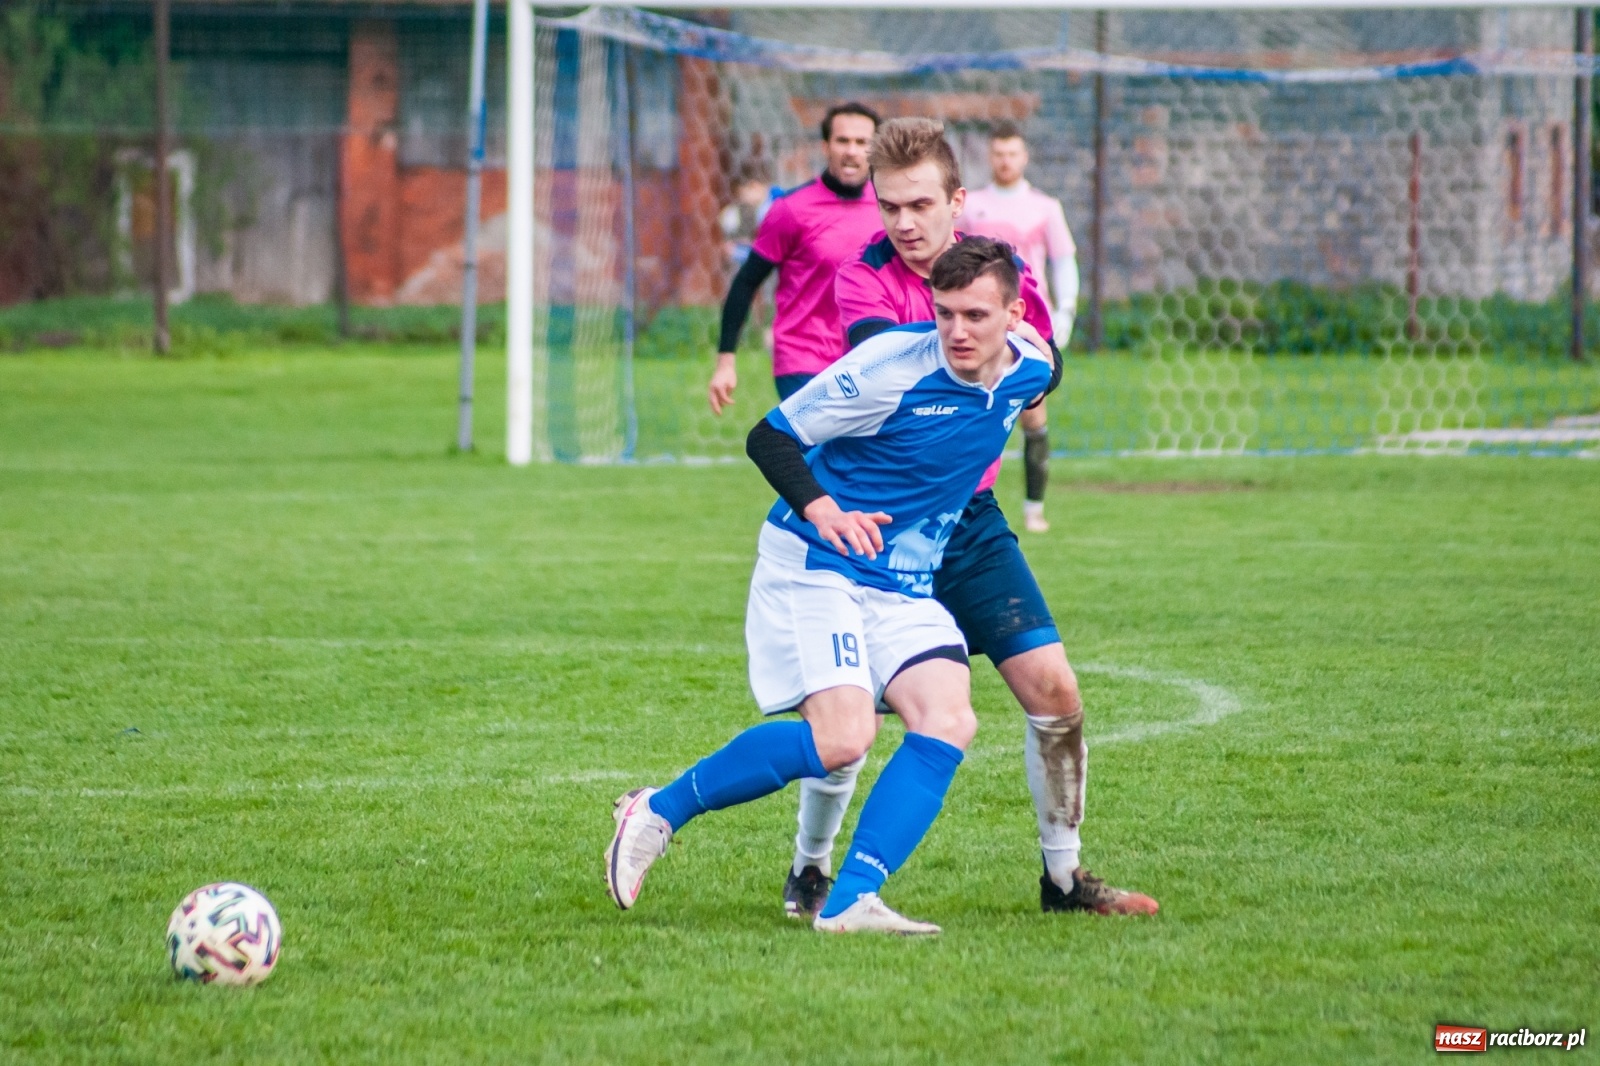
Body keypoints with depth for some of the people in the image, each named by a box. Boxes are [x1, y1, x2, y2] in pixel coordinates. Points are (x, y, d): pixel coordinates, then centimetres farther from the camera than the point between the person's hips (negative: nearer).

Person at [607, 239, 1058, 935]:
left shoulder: (1031, 373, -2)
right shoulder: (892, 366, -20)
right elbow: (770, 437, -15)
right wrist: (821, 508, -29)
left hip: (905, 585, 6)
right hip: (813, 567, -6)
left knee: (949, 721, -18)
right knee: (841, 738, -22)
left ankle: (849, 903, -20)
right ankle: (659, 811, -3)